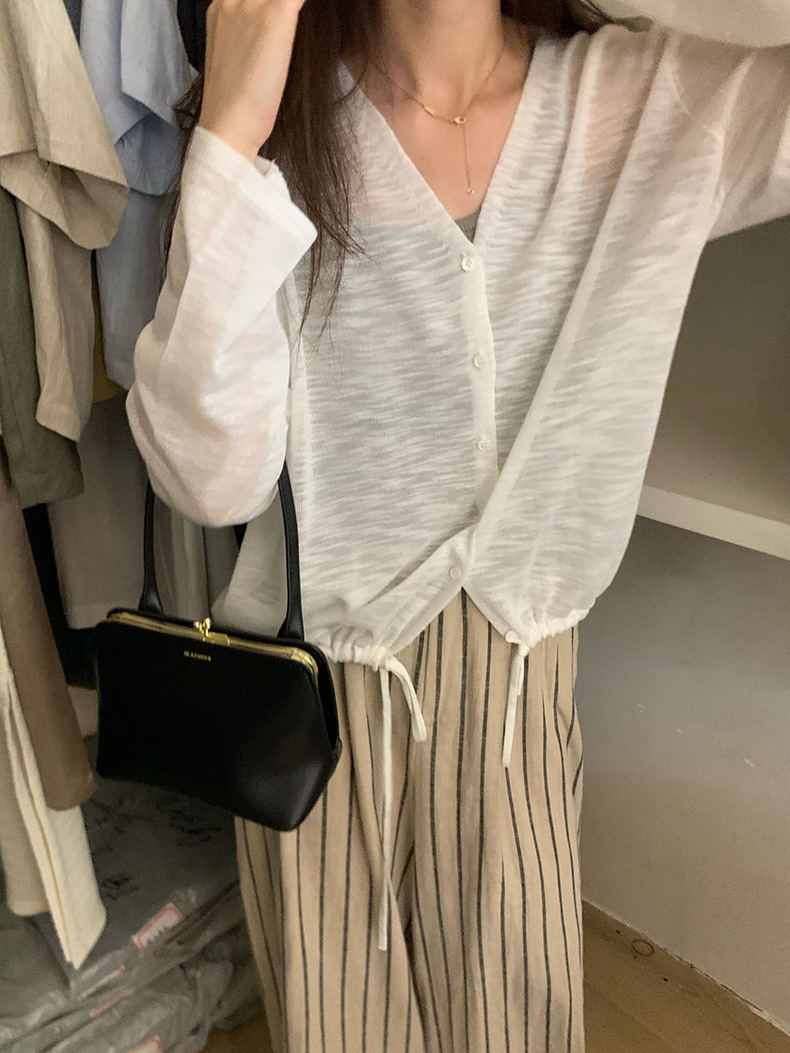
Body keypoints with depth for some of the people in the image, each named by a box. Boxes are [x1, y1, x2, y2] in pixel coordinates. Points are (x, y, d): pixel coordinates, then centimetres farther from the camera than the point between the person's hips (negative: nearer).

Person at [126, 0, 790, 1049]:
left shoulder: (663, 101, -6)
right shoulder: (280, 118, -10)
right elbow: (213, 479, -22)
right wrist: (231, 136, -26)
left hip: (517, 661, 2)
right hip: (319, 665, 0)